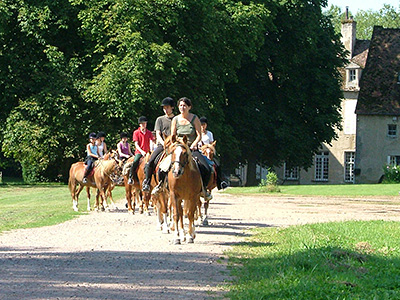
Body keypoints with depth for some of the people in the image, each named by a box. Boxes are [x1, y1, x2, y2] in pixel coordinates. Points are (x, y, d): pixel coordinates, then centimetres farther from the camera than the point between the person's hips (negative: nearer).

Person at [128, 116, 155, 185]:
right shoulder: (136, 132, 5)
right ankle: (130, 177, -18)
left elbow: (151, 142, 3)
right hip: (139, 152, -3)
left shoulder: (149, 133, 12)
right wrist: (141, 151, -17)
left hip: (147, 152, 3)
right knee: (135, 162, -29)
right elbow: (136, 144, -3)